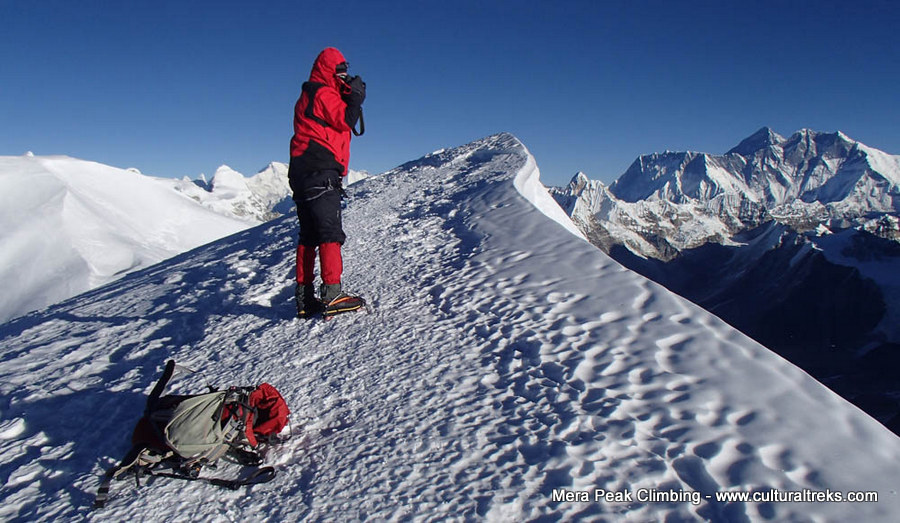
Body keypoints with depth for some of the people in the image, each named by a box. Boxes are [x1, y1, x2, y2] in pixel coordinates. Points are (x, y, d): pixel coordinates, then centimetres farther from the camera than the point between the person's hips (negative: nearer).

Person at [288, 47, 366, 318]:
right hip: (320, 172, -10)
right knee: (330, 232, -12)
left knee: (309, 235, 7)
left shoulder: (307, 96, 27)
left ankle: (305, 297, 7)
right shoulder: (323, 93, -4)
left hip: (302, 173, 10)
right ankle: (332, 293, -15)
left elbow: (338, 120, 21)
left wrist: (350, 97, 12)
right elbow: (346, 121, -14)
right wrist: (355, 96, -3)